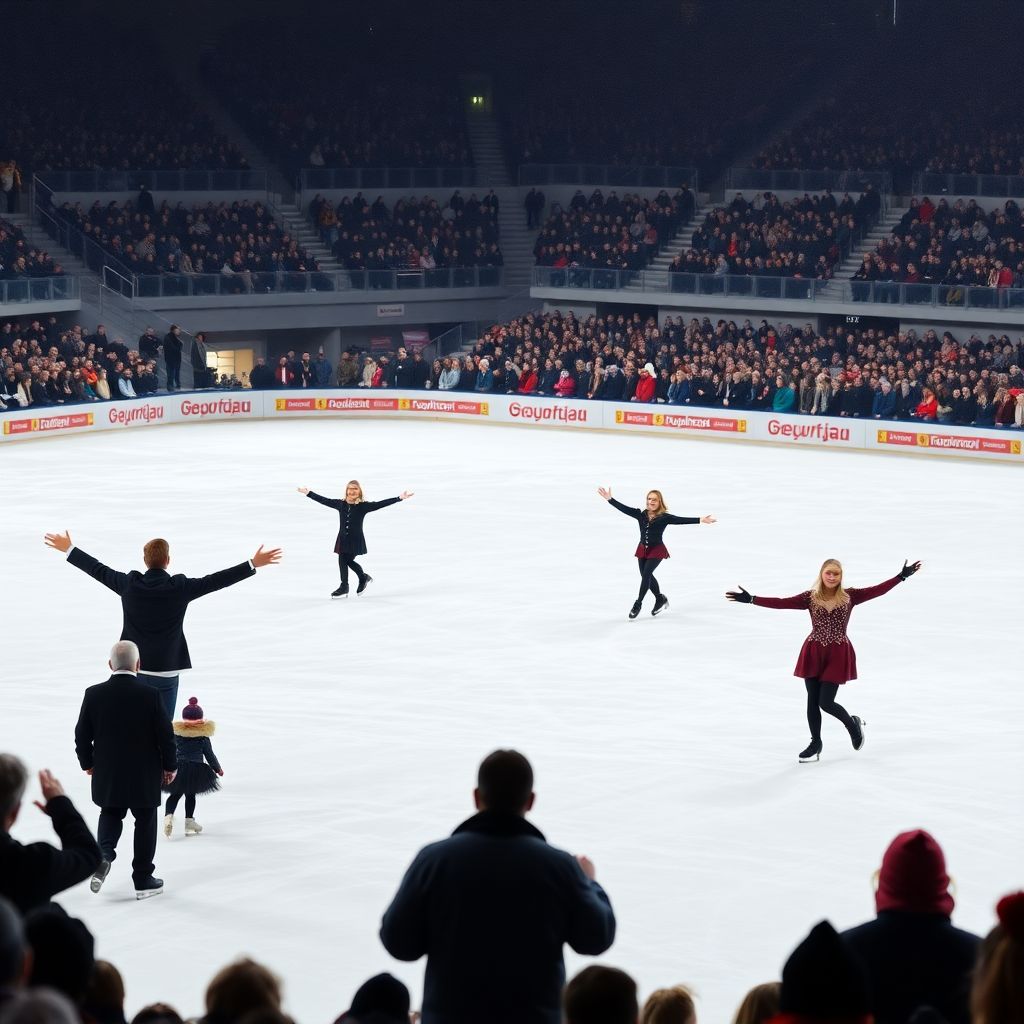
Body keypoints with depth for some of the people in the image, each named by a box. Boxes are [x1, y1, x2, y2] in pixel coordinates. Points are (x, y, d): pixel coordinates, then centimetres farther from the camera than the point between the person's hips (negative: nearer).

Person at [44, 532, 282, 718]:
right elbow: (216, 580, -7)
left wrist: (69, 549, 21)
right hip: (166, 671, -3)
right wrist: (253, 564, -1)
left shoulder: (129, 584, -5)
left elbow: (98, 570, 7)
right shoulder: (180, 588, -12)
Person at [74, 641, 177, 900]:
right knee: (145, 822, 13)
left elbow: (82, 736, -2)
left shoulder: (94, 694, -9)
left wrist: (87, 763, 15)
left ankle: (104, 855, -3)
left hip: (107, 774, 2)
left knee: (110, 815, 23)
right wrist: (170, 766, 5)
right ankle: (143, 880, 18)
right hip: (145, 776, -2)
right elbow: (165, 735, -11)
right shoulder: (150, 696, -16)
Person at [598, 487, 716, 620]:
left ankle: (638, 604, -4)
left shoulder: (665, 517, -10)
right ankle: (660, 599, 32)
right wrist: (609, 499, -9)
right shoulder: (641, 514, 0)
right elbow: (624, 508, -2)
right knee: (647, 576, 11)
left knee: (646, 574, -14)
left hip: (657, 550, -5)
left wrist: (701, 520, -27)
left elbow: (682, 520, -17)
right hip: (643, 549, 5)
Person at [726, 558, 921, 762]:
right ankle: (815, 743, 24)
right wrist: (751, 599, -17)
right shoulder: (810, 597, -2)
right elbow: (781, 603, -9)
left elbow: (877, 590, -6)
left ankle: (853, 724, 24)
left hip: (838, 654, -2)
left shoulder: (849, 597, -1)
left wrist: (901, 576, -13)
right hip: (814, 653, 2)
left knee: (826, 702, -6)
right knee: (812, 701, 7)